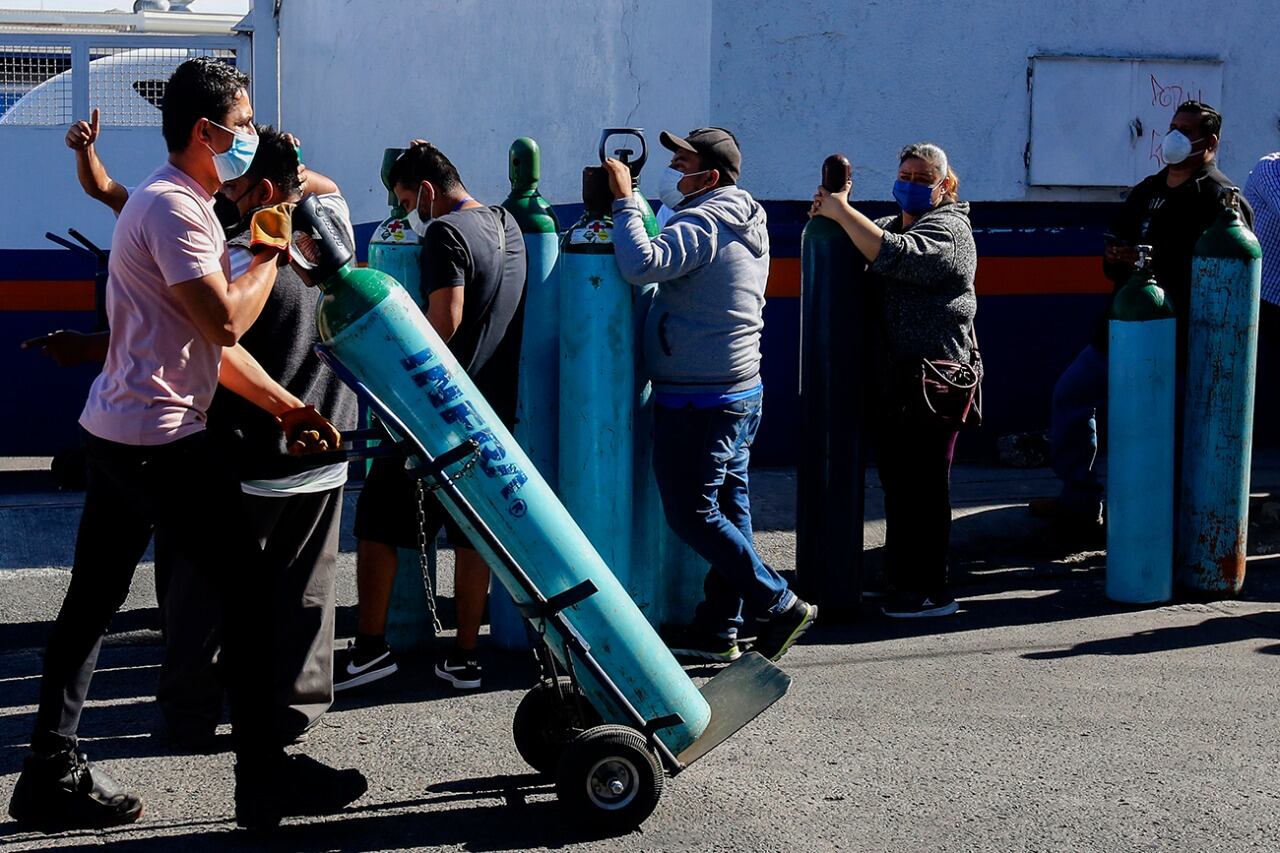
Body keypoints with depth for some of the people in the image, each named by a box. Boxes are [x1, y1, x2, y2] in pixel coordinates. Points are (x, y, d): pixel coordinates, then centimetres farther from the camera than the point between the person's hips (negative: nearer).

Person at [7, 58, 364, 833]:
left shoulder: (188, 207, 18)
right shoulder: (172, 207, -15)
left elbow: (214, 342, 20)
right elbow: (226, 321, -22)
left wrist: (287, 407, 16)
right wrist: (272, 251, -7)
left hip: (117, 434, 10)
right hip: (160, 440, -10)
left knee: (93, 599, 11)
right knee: (250, 587, -3)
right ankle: (265, 776, 4)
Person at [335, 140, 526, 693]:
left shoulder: (445, 232, -12)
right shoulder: (506, 225, 12)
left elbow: (445, 320, -21)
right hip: (495, 409, 8)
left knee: (377, 522, 3)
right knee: (472, 532, 11)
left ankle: (370, 647, 5)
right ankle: (465, 657, 14)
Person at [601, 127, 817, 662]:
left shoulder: (703, 224, -17)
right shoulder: (745, 224, 15)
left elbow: (642, 264, -32)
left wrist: (625, 199, -21)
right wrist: (626, 201, 18)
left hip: (697, 399, -10)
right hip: (741, 391, 10)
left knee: (691, 513, -3)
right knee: (728, 507, 10)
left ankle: (781, 606, -1)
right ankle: (717, 631, 16)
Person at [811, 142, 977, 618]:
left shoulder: (948, 230, -7)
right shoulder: (888, 225, 21)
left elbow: (896, 257, -24)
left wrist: (842, 212, -20)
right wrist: (826, 213, 4)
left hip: (931, 380, -9)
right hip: (890, 382, 9)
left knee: (922, 484, -6)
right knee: (897, 484, 13)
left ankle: (927, 591, -1)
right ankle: (901, 583, 21)